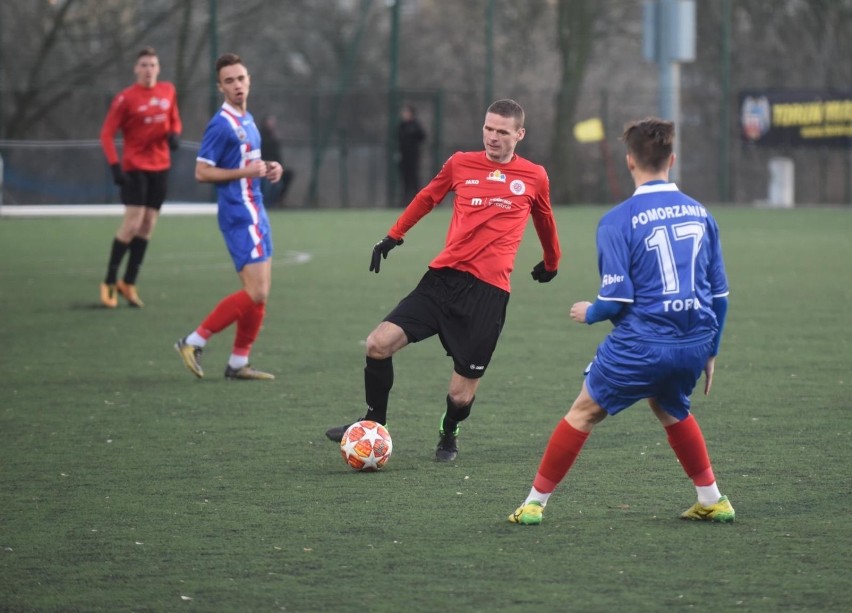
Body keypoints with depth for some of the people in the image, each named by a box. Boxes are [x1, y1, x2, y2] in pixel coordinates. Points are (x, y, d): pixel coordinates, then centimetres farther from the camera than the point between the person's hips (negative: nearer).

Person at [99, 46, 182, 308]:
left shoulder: (168, 91, 5)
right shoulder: (125, 98, -9)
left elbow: (175, 120, 19)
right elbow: (107, 134, -8)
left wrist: (175, 134, -4)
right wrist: (115, 166, -18)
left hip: (160, 166, 5)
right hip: (135, 166, -5)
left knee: (148, 224, 6)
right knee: (132, 223, -12)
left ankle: (129, 284, 14)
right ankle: (110, 282, -1)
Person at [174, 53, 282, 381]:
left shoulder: (247, 120, 14)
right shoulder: (221, 125, -14)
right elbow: (202, 172, -16)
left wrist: (266, 168, 8)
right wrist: (245, 172, -20)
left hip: (255, 213, 9)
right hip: (239, 215, -9)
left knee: (259, 293, 8)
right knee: (255, 293, -14)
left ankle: (238, 363, 13)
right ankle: (194, 342, -6)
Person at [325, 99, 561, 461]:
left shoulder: (534, 178, 6)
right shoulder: (461, 164, 8)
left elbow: (544, 221, 24)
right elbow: (427, 198, 25)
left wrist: (551, 263, 37)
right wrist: (393, 236, 27)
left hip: (489, 291, -2)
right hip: (444, 278, 2)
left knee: (461, 394, -3)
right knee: (379, 343, -13)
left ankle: (448, 436, 31)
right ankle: (374, 424, 9)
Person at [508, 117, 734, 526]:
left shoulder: (618, 221, -8)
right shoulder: (700, 213, 7)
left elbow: (617, 297, -12)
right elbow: (720, 293, 10)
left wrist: (590, 313, 10)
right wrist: (710, 350, 21)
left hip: (641, 344, -5)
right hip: (694, 344, 5)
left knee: (584, 411, 12)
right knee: (670, 410, 31)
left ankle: (535, 502, 14)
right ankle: (712, 500, 29)